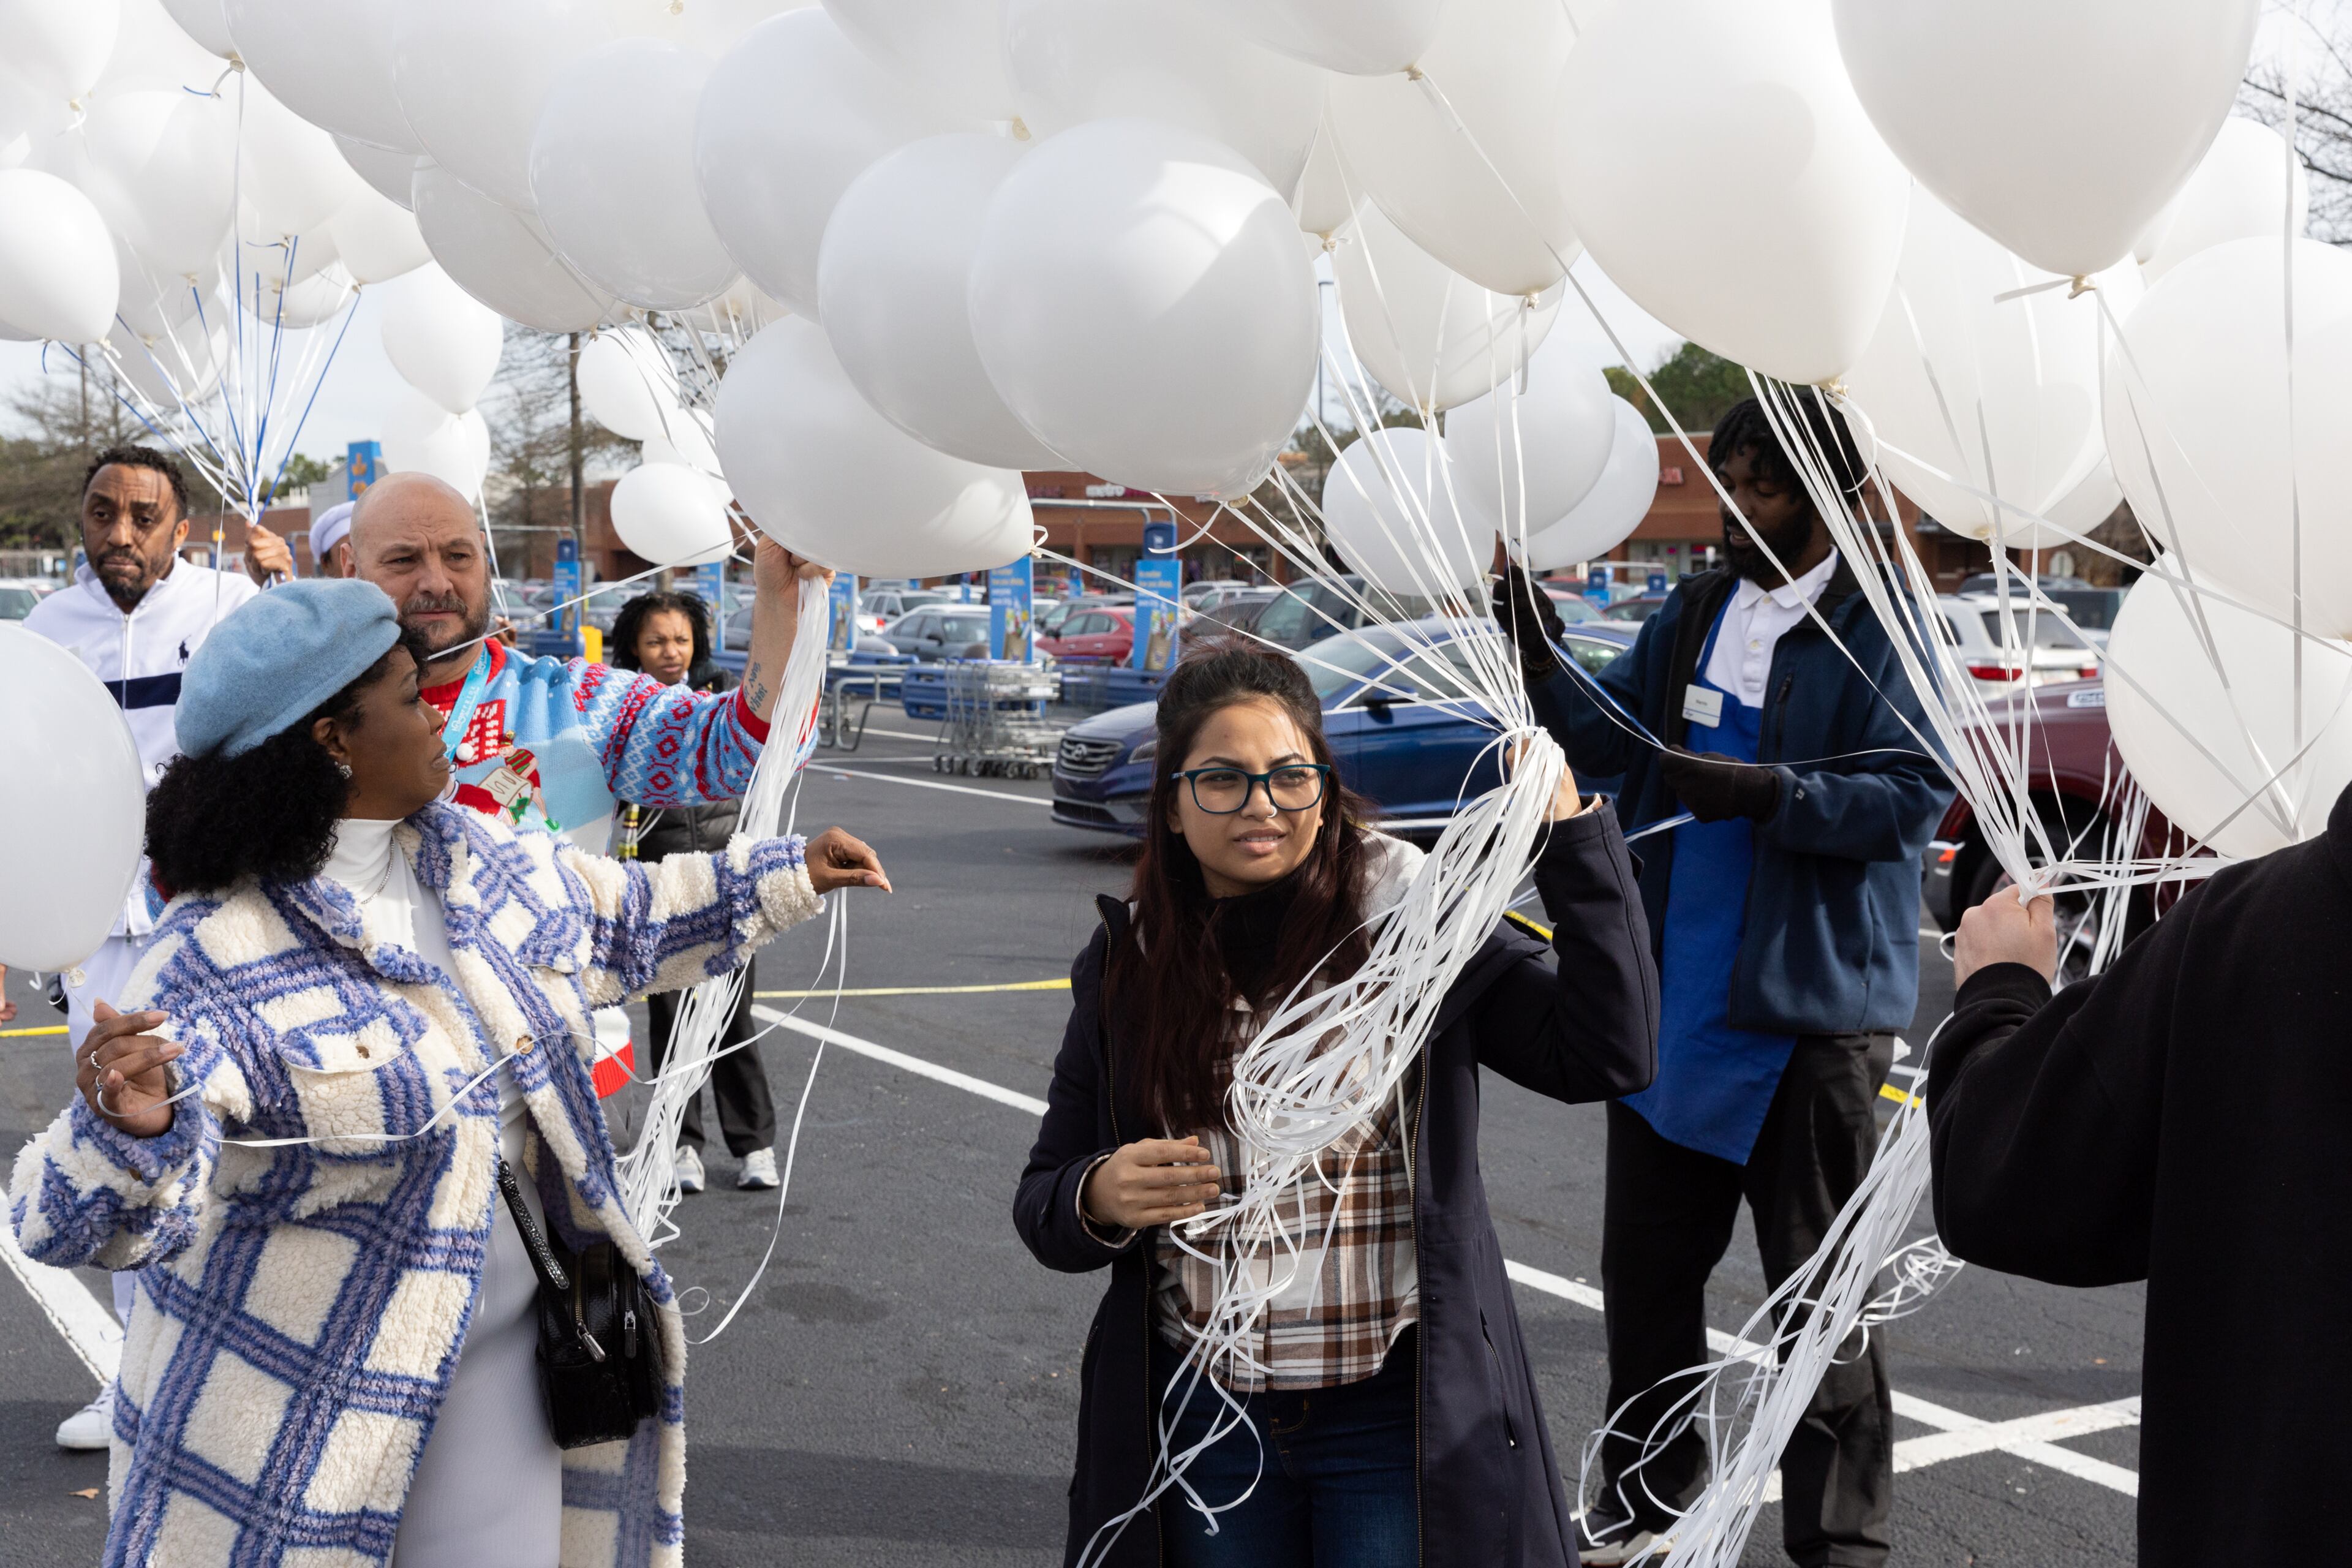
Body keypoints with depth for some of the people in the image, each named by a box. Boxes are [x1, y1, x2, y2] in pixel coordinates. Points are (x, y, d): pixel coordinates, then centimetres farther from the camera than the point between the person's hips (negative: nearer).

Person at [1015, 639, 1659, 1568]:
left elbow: (1610, 1055, -16)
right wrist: (1098, 1199, -16)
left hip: (1398, 1420, -2)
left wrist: (1570, 833, -19)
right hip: (1200, 1418, 3)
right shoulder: (1125, 966, 2)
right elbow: (1043, 1203, 7)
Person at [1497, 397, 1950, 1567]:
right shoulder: (1695, 613, 10)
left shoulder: (1882, 628, -10)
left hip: (1811, 1008, -6)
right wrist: (1543, 664, -9)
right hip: (1674, 994, 7)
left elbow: (1914, 798, -17)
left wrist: (1769, 793, -27)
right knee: (1645, 1260, 16)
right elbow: (1605, 737, 7)